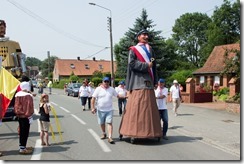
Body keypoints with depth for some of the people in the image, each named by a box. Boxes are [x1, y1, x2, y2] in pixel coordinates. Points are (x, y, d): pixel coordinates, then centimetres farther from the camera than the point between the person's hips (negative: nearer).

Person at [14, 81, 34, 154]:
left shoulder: (17, 94, 8)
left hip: (19, 116, 9)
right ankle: (22, 148, 2)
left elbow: (16, 106, 13)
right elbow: (29, 107, -18)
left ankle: (22, 146, 28)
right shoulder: (28, 96, -17)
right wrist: (30, 116, -13)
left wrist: (17, 113, 19)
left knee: (21, 131, 17)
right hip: (26, 116, -9)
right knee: (25, 132, -2)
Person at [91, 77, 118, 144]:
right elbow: (93, 98, -3)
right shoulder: (98, 89, -2)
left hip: (109, 110, 0)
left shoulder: (112, 89, 6)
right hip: (100, 110, 0)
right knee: (102, 123, 13)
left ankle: (110, 137, -12)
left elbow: (117, 95, 16)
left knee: (109, 123, -11)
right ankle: (104, 134, 37)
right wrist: (93, 108, -9)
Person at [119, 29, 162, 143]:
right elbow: (131, 63, -10)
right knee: (135, 108, -8)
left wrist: (154, 80, 11)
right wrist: (146, 65, -12)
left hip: (148, 82, 6)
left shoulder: (150, 49, 22)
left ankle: (149, 131, 12)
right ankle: (133, 133, -3)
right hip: (138, 82, -6)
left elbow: (153, 65, 20)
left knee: (149, 107, 5)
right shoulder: (133, 50, 5)